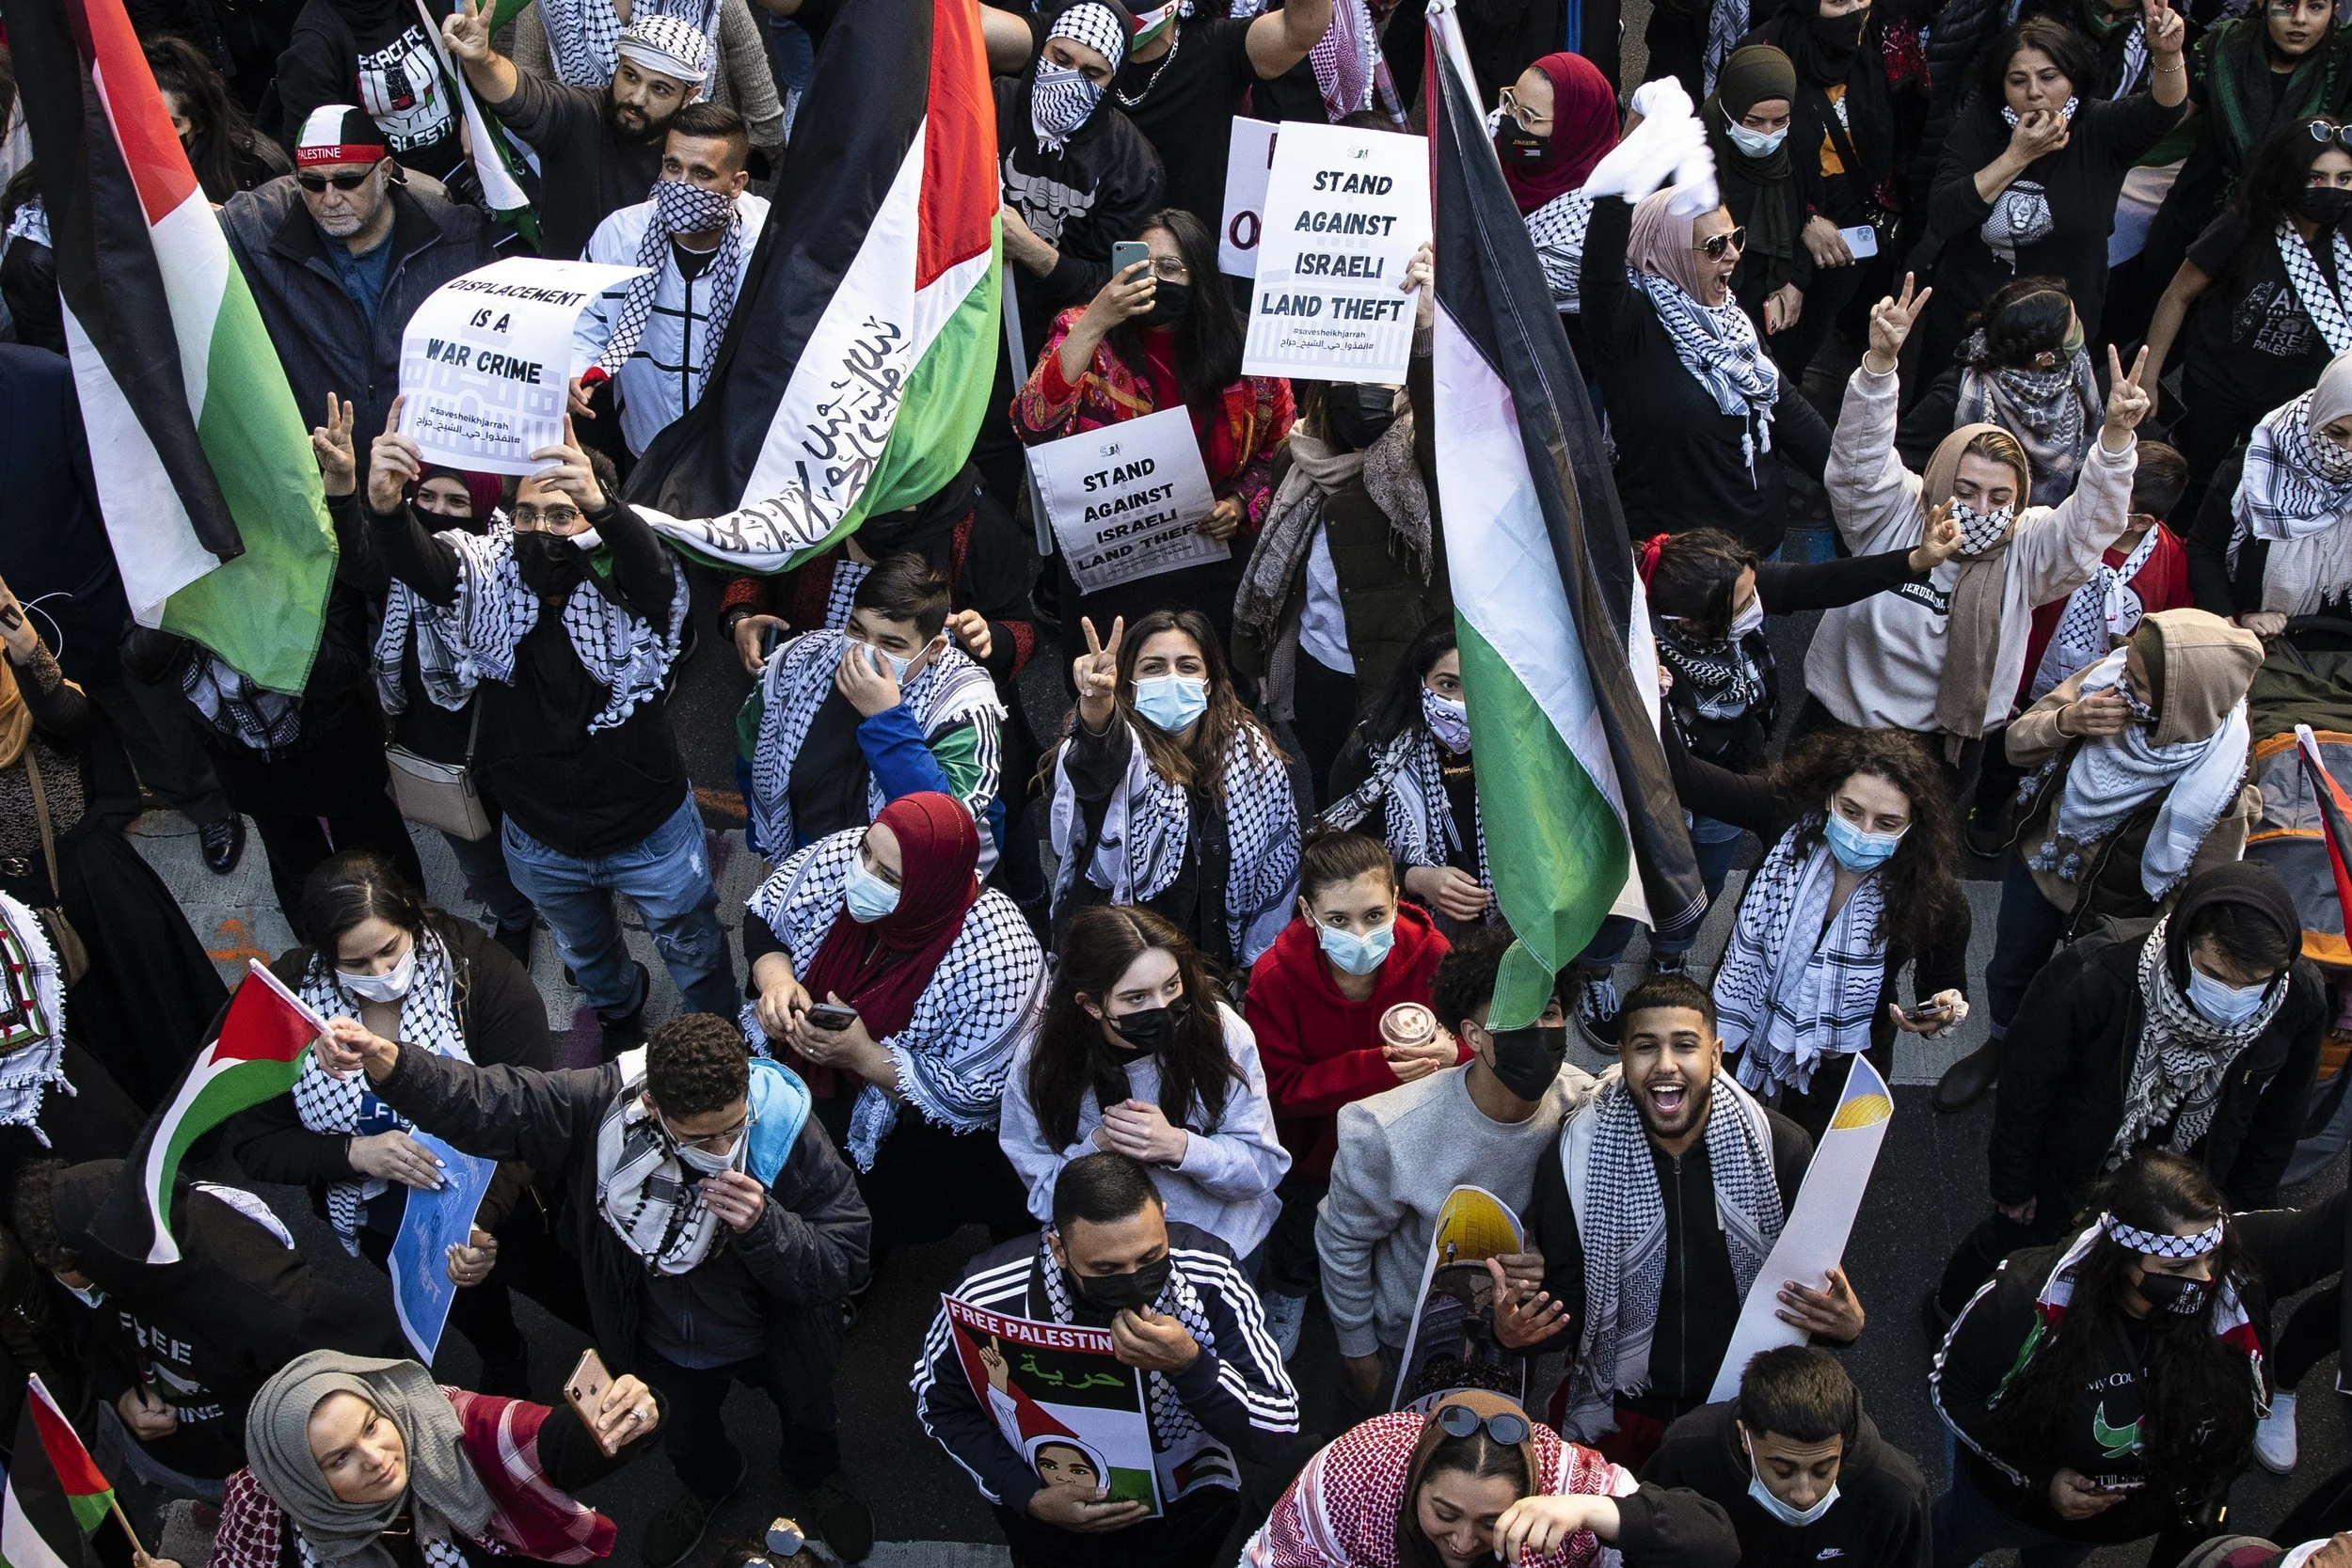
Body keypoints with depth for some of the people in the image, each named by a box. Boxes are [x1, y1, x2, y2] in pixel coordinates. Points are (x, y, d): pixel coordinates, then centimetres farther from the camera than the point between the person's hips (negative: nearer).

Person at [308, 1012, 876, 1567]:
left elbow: (844, 1263, -32)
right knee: (685, 1435, 33)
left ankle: (816, 1476, 69)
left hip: (777, 1343, -1)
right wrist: (384, 1059, -50)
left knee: (807, 1416, 32)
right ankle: (710, 1482, 70)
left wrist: (763, 1225, -49)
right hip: (663, 1350, 1)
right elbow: (483, 1102, -33)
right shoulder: (603, 1104, -34)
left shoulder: (788, 1133, -37)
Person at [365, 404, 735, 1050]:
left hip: (651, 836, -3)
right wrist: (384, 506, -61)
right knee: (584, 951, 33)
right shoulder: (487, 577, -16)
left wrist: (601, 503, -69)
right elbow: (414, 559, -37)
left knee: (695, 951, 22)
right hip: (540, 842, 4)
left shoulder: (624, 585, -23)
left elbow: (652, 566, -47)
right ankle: (621, 1009, 66)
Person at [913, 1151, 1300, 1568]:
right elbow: (938, 1402, -3)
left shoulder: (1208, 1274, -23)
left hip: (1184, 1496, 0)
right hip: (1053, 1489, 0)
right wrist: (1028, 1497, -16)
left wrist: (1190, 1364, -38)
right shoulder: (989, 1295, -23)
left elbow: (1278, 1432, -20)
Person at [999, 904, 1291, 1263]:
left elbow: (1264, 1166, -9)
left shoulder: (1220, 1031, -13)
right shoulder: (1038, 1065, -12)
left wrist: (1178, 1146, -27)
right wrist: (1100, 1146, -25)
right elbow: (1044, 1198, -6)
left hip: (1221, 1237, 0)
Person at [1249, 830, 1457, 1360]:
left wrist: (1454, 1053, -36)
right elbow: (1280, 1088, -19)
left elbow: (1477, 1046, -10)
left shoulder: (1431, 956, -19)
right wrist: (1373, 1068, -32)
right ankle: (1288, 1295, 38)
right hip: (1319, 1139, -1)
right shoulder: (1274, 979, -21)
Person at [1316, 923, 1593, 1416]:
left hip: (1513, 1333, 4)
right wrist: (1358, 1353, -5)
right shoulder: (1387, 1132, -34)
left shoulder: (1583, 1106, -23)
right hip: (1402, 1344, -4)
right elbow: (1342, 1240, -16)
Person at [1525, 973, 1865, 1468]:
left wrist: (1846, 1321, -24)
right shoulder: (1574, 1162, -11)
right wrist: (1513, 1329, -29)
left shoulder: (1782, 1149, -10)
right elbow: (1566, 1301, -8)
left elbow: (1823, 1292, -1)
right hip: (1618, 1409, 0)